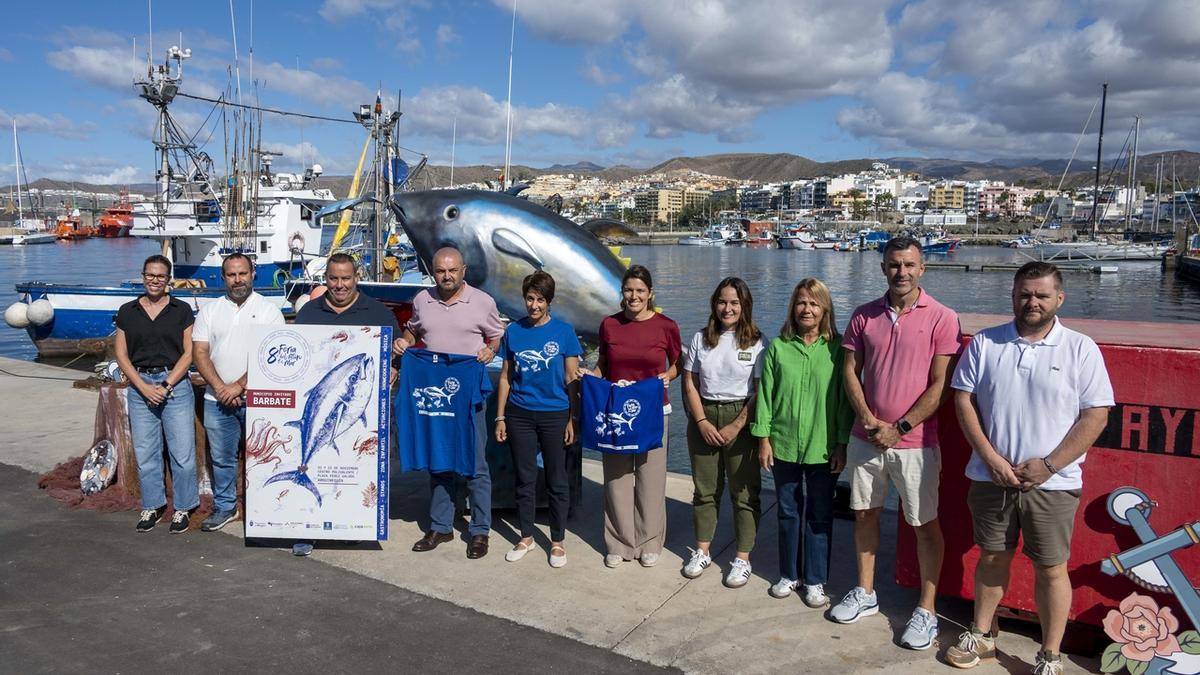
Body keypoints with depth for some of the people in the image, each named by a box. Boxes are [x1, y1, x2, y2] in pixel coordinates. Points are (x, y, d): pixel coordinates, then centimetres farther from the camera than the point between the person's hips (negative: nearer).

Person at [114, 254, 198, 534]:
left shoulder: (181, 310, 1)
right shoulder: (127, 311, 8)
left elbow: (188, 353, -2)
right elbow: (121, 355, 5)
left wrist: (166, 385, -11)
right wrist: (144, 387, -7)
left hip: (176, 385, -2)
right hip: (139, 386, 3)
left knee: (182, 452, -1)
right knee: (145, 453, 9)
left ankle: (183, 508, 13)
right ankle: (152, 506, 24)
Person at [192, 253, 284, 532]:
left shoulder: (269, 310, -1)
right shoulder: (209, 311, 9)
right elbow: (199, 353, 3)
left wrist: (239, 385, -15)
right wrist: (220, 387, -10)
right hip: (218, 400, 3)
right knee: (221, 458, 12)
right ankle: (224, 507, 27)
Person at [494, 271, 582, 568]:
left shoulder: (564, 331, -4)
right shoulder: (513, 331, 2)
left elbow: (572, 379, -2)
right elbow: (505, 376, 7)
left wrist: (572, 420, -5)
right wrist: (500, 417, 4)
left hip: (554, 415, -2)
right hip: (520, 415, 2)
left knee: (556, 480, 7)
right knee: (525, 478, 12)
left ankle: (557, 541, 21)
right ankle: (526, 536, 28)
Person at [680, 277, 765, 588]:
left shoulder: (756, 341, -4)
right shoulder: (701, 338, 5)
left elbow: (761, 391, -7)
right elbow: (690, 384, 4)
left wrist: (736, 427, -13)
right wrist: (702, 422, -7)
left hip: (741, 421, -3)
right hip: (703, 419, 3)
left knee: (744, 492, 2)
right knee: (704, 489, 12)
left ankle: (742, 559, 14)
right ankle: (702, 552, 25)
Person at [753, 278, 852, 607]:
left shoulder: (837, 348, -5)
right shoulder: (778, 347, -1)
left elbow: (845, 397, -3)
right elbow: (765, 395, 2)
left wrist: (842, 444, -5)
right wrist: (764, 438, -1)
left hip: (823, 447, -2)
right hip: (784, 444, 2)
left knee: (819, 515, 9)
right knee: (788, 512, 14)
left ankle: (815, 581, 23)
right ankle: (789, 574, 30)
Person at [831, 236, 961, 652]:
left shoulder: (941, 318, -8)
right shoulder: (864, 316, 4)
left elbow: (939, 386, -10)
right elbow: (850, 371, 4)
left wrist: (899, 428, -13)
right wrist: (868, 420, -8)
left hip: (914, 442, -4)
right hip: (866, 437, 4)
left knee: (925, 524, 5)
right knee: (865, 513, 14)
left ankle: (926, 610, 18)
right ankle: (865, 593, 31)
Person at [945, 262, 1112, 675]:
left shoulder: (1081, 349, -4)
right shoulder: (984, 343, 2)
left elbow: (1096, 415, -6)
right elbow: (963, 399, 0)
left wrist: (1049, 464, -13)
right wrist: (992, 459, -9)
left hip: (1052, 484, -2)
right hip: (991, 477, 2)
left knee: (1051, 568, 8)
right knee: (992, 558, 16)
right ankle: (981, 635, 33)